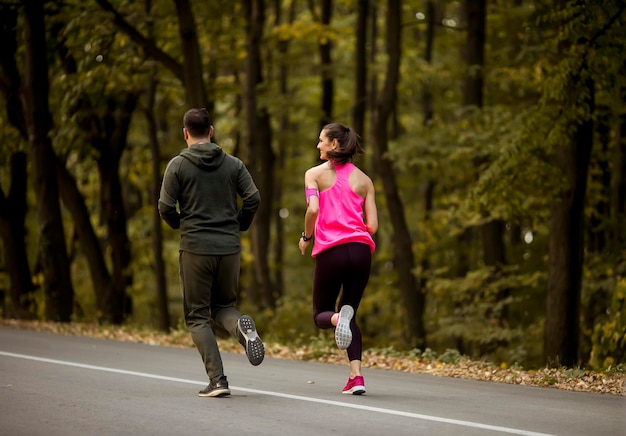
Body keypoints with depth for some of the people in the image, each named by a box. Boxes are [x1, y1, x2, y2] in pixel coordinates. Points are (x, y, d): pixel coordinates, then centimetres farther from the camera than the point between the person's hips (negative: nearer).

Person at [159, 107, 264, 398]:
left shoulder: (178, 165, -2)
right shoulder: (233, 164, 6)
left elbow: (165, 207, -8)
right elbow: (253, 198, -3)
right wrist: (239, 226, 13)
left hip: (195, 248, -3)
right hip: (230, 248, 3)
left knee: (198, 317, 6)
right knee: (223, 305, 20)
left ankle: (217, 380, -7)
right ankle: (241, 327, -17)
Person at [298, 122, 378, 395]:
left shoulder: (315, 174, 5)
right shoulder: (364, 180, 14)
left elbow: (313, 209, -12)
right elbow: (372, 226, 7)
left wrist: (306, 236, 6)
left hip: (330, 250, -3)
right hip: (361, 250, 3)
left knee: (321, 314, 15)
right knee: (349, 315, 17)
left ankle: (338, 318, -24)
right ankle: (356, 376, -2)